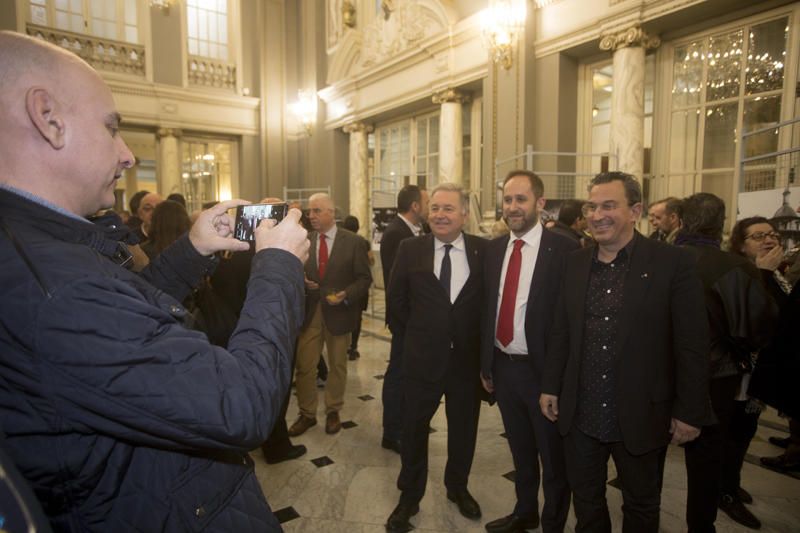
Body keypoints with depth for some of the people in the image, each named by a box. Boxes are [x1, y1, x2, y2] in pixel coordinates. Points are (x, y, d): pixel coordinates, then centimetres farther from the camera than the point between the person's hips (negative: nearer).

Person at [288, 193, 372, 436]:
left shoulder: (352, 241, -6)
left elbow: (364, 278, -6)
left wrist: (346, 295, -21)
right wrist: (301, 281, -13)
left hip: (338, 312, -2)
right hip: (309, 312, 2)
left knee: (337, 365, 13)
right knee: (304, 366, 5)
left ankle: (333, 411, 32)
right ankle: (307, 414, 24)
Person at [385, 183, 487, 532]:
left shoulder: (484, 250, -6)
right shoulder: (410, 249, -5)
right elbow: (396, 299, 3)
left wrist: (479, 342, 1)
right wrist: (410, 337, 4)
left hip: (468, 358, 1)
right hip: (422, 358, 0)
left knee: (464, 429, 19)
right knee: (414, 429, 14)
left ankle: (457, 487, 46)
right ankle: (409, 496, 37)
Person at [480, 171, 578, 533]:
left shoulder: (564, 249, -14)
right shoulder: (494, 249, 4)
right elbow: (489, 309, 7)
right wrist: (486, 363, 8)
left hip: (542, 368, -5)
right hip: (503, 366, 6)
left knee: (553, 455, 15)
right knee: (520, 448, 24)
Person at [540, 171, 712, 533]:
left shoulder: (673, 263, -10)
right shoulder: (576, 263, 3)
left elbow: (693, 344, -9)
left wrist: (690, 411, -8)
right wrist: (550, 386, 7)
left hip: (641, 417, -3)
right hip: (580, 416, 3)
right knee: (585, 501, 20)